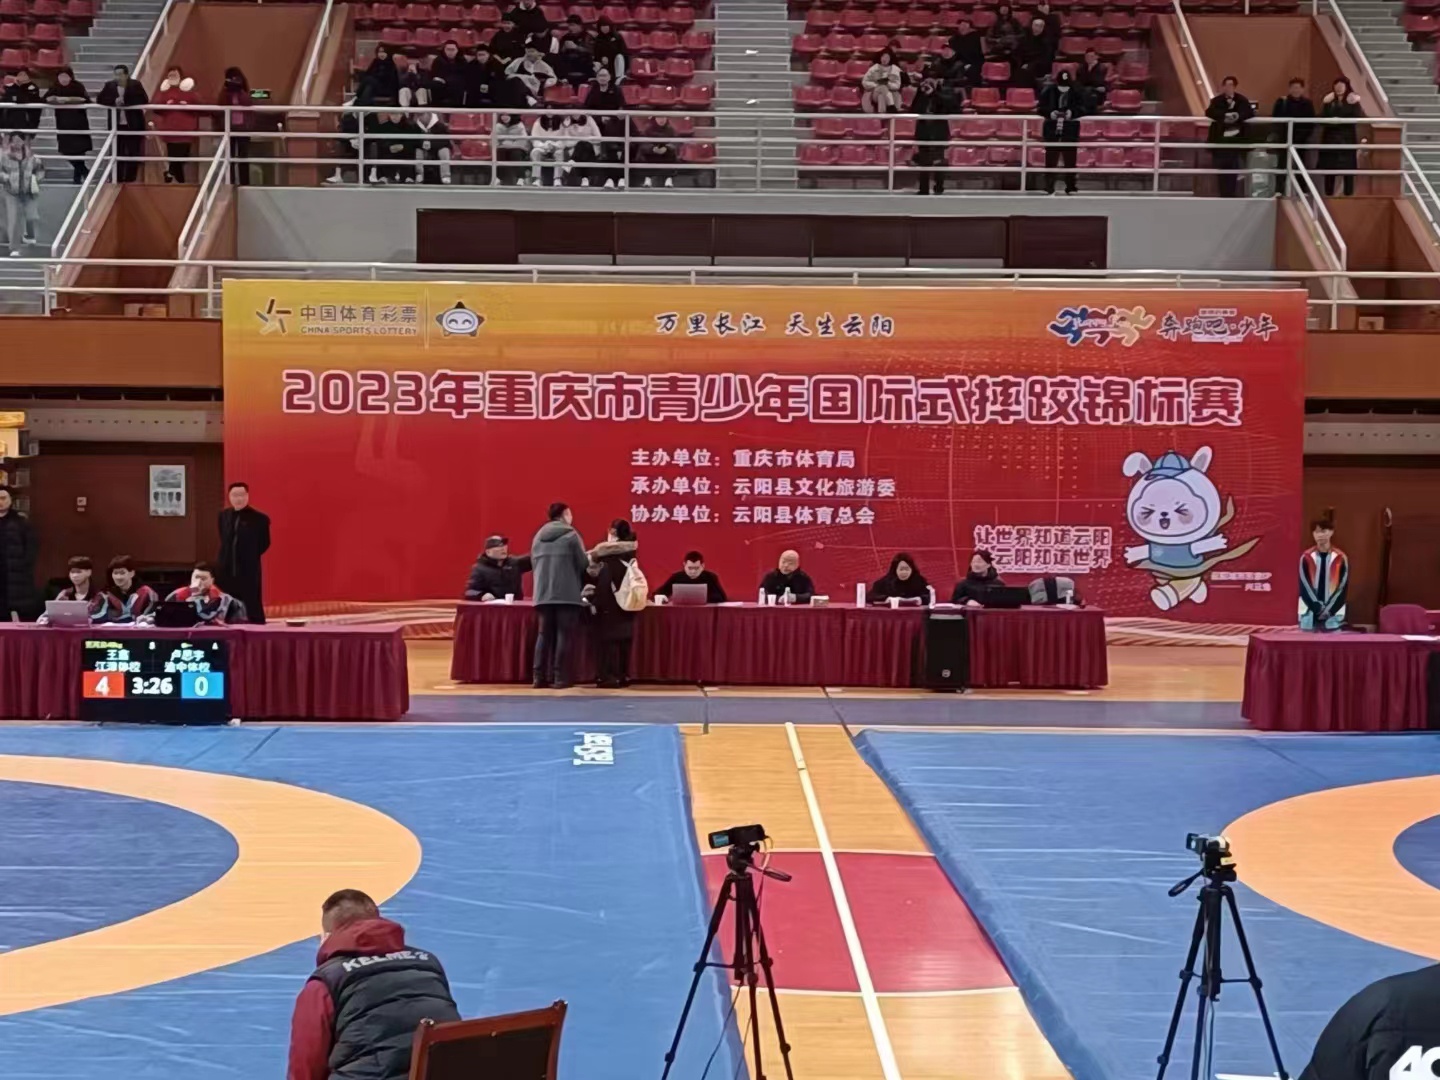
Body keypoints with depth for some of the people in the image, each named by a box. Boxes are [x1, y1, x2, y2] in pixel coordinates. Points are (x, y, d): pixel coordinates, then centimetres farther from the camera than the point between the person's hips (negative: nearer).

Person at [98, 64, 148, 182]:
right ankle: (118, 179, 12)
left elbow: (144, 100, -13)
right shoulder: (109, 86, 4)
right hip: (117, 126, 2)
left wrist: (125, 101, -20)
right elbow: (100, 100, -1)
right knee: (117, 153, 5)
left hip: (133, 125, -2)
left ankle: (130, 179, 10)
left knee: (133, 153, 1)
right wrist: (114, 101, -18)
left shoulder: (135, 85, -4)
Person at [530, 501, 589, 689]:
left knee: (545, 635, 8)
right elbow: (583, 564, -5)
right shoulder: (570, 535, -4)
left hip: (543, 594, 5)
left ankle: (540, 677, 3)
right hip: (567, 593, -5)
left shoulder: (539, 536, 12)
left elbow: (534, 563, 15)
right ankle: (560, 678, -5)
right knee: (564, 635, -2)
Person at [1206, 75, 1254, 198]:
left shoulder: (1242, 100, 5)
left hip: (1235, 140, 0)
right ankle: (1224, 195, 7)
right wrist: (1224, 116, -30)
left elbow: (1250, 112, -10)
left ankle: (1231, 195, 1)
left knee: (1233, 170, -3)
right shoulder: (1216, 100, 3)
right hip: (1220, 140, 0)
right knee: (1222, 170, 1)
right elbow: (1209, 112, -15)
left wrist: (1238, 116, -29)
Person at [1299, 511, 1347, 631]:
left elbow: (1342, 589, -1)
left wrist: (1328, 610, -10)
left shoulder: (1341, 558, 3)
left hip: (1333, 617, 0)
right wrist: (1319, 609, -11)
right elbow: (1305, 588, -2)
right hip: (1310, 616, 0)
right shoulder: (1306, 558, 3)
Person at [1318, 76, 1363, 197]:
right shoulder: (1329, 102, 10)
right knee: (1329, 168, 1)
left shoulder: (1352, 102, 2)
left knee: (1348, 168, -5)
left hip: (1347, 138, -2)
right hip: (1331, 138, 3)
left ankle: (1349, 195, -2)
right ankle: (1328, 195, 7)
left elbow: (1359, 118, -8)